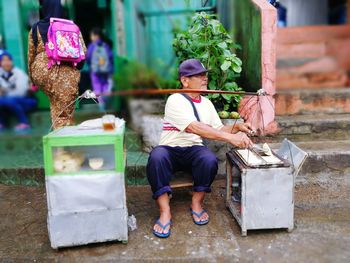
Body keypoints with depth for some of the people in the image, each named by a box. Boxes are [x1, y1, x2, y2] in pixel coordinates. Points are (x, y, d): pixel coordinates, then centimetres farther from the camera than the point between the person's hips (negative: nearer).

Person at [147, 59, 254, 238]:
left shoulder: (206, 103, 11)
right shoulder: (175, 100, -12)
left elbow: (219, 129, 13)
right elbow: (195, 127, -27)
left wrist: (236, 128, -8)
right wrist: (230, 138, -31)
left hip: (194, 150, 4)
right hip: (170, 149, -4)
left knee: (210, 160, -30)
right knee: (156, 158, -37)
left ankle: (196, 204, -6)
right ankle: (165, 212, -24)